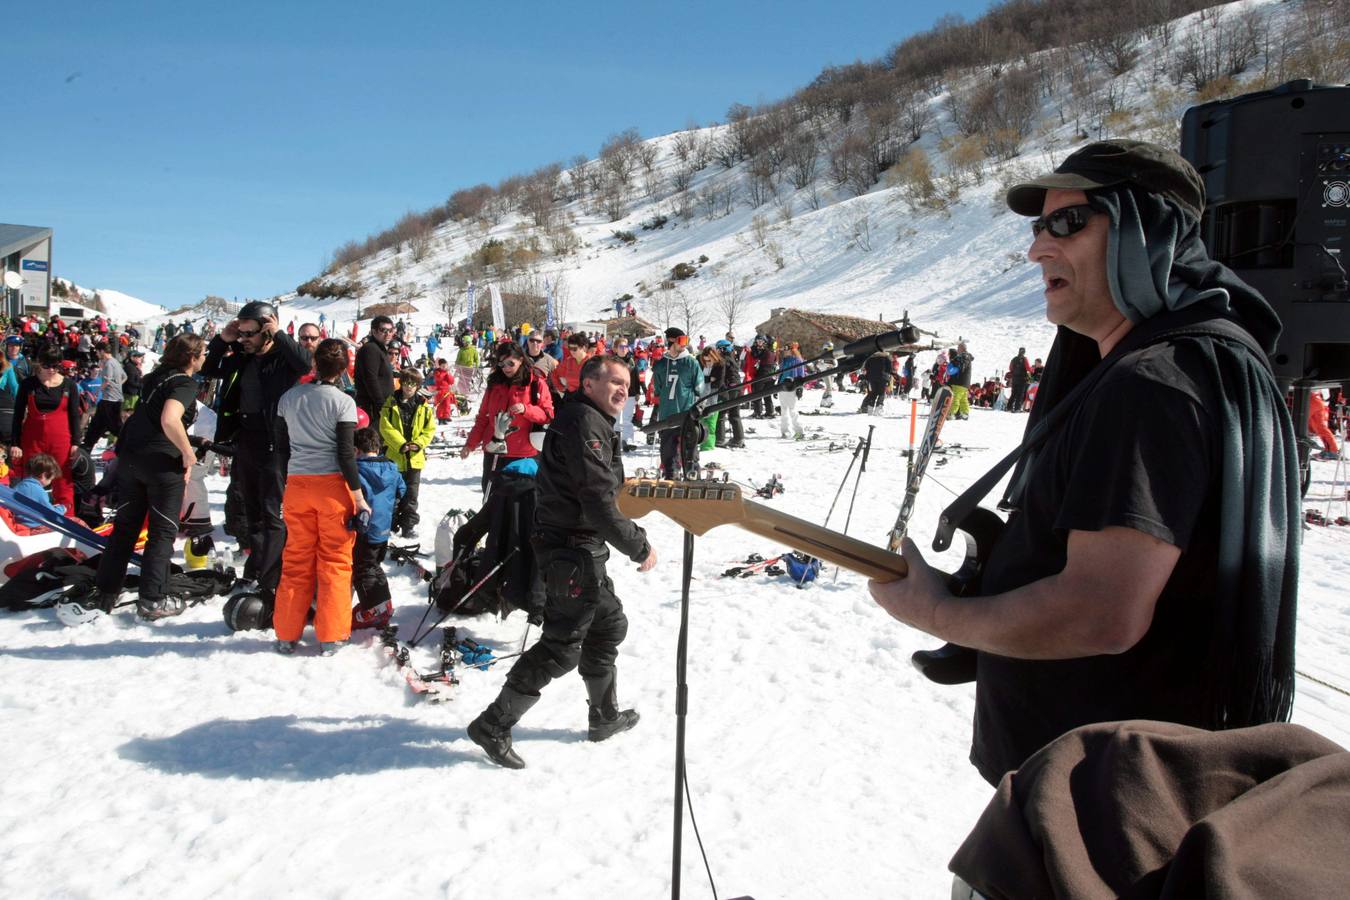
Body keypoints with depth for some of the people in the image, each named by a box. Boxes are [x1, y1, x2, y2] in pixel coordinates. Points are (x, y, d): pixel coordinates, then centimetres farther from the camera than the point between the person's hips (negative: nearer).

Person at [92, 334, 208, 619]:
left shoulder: (157, 375, 13)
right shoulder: (186, 383, -12)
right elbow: (169, 420, -28)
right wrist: (188, 453, -18)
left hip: (130, 456, 7)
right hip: (162, 462, -7)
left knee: (125, 526, 15)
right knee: (162, 531, 4)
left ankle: (106, 593, 20)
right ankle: (152, 599, 4)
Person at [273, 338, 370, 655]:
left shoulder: (288, 397, 5)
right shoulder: (343, 402, -9)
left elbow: (281, 447, 11)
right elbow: (346, 454, -12)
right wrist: (359, 497, -7)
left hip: (296, 486, 4)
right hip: (332, 486, -4)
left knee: (296, 559, 12)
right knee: (335, 560, 5)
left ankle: (287, 635, 16)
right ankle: (330, 637, 7)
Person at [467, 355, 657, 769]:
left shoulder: (594, 423, 16)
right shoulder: (584, 424, -18)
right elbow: (598, 501, -24)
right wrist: (639, 547, -16)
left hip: (583, 549, 11)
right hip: (574, 551, -11)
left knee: (609, 623, 21)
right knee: (562, 646, -5)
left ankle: (604, 717, 36)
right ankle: (493, 725, 4)